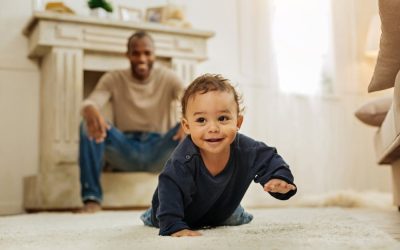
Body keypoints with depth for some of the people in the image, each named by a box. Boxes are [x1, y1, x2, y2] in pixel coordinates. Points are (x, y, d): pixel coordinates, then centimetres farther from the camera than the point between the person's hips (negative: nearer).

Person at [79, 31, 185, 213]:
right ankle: (92, 198, -22)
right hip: (125, 151, 1)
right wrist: (91, 112, -47)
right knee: (89, 125, -25)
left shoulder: (168, 78, -2)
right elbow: (90, 102, -19)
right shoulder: (113, 79, -1)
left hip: (159, 151, 0)